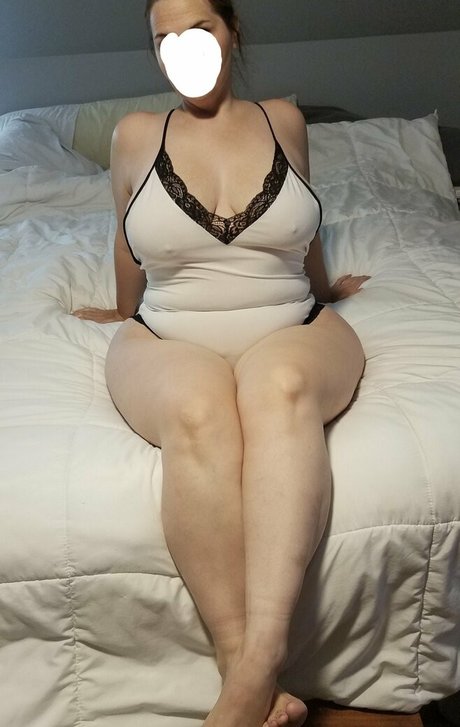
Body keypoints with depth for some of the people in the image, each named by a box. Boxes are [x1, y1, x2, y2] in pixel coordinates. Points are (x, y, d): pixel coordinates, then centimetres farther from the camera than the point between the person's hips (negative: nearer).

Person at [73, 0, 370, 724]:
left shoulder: (283, 120, 11)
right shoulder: (136, 135, 8)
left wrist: (324, 288, 39)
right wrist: (126, 313, 34)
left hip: (295, 333, 1)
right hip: (166, 342, 0)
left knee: (280, 385, -38)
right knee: (197, 412, -37)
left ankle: (256, 665, -46)